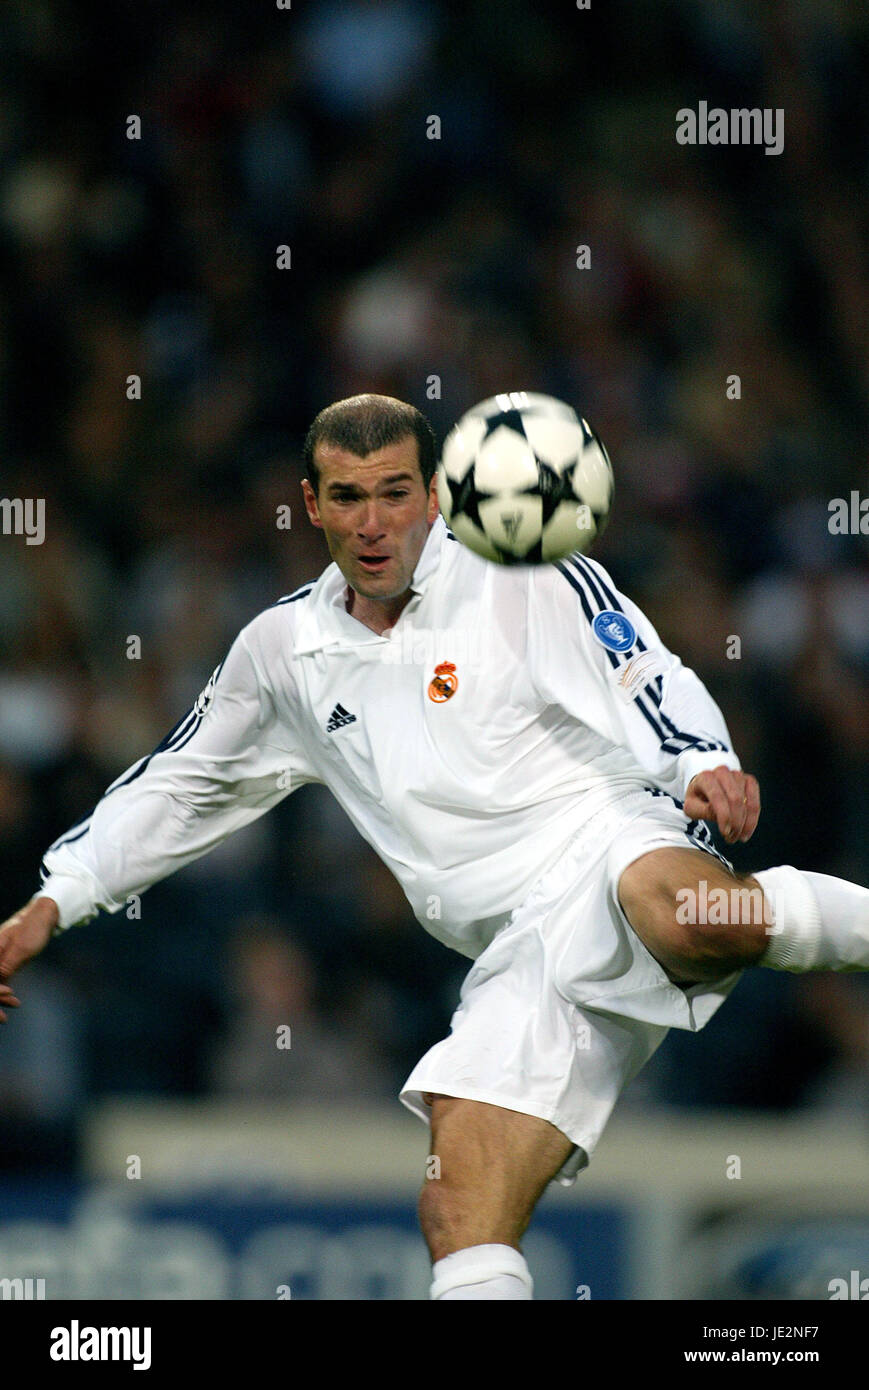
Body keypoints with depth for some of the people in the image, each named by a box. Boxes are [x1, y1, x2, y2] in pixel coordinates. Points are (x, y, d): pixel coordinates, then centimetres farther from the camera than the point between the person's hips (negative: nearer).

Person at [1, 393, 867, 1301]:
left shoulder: (524, 574, 5)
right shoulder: (284, 649, 19)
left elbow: (653, 683, 1)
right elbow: (179, 786, 30)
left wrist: (703, 766, -20)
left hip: (611, 848, -4)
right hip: (523, 955, 4)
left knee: (677, 913, -43)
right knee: (456, 1215, -17)